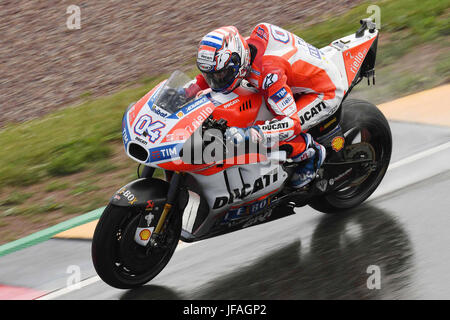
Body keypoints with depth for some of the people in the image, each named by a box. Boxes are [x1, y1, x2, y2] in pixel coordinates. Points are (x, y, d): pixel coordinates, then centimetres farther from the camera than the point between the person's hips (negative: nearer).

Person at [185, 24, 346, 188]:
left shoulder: (268, 69, -37)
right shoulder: (243, 48, -12)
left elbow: (292, 123, -40)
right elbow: (213, 70, 13)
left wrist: (250, 133, -51)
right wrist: (189, 90, -3)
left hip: (326, 93, -9)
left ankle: (312, 153, 2)